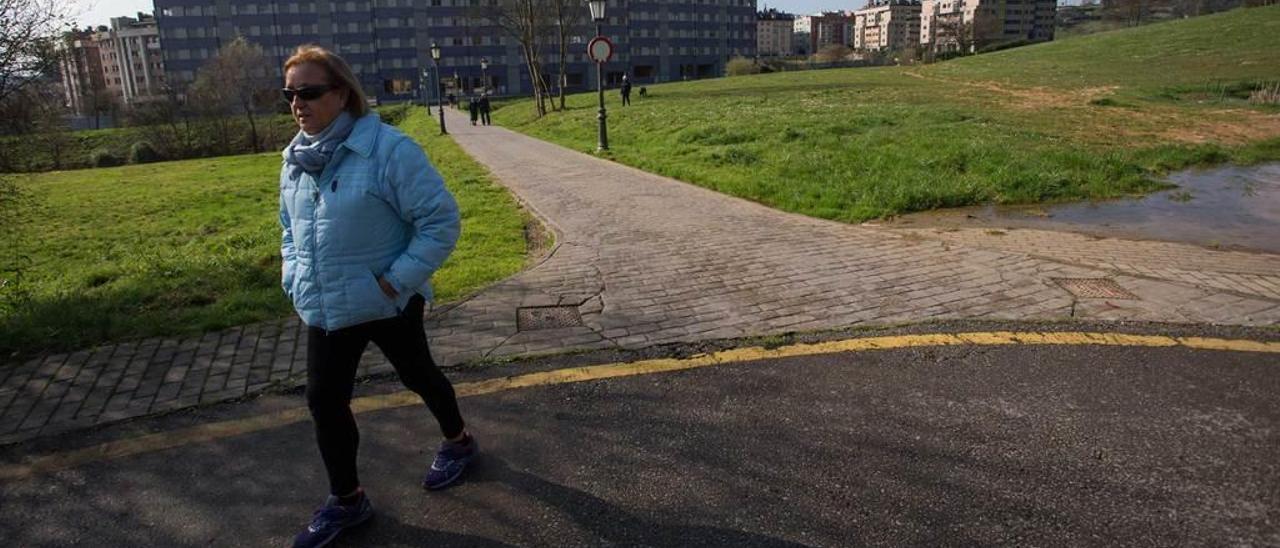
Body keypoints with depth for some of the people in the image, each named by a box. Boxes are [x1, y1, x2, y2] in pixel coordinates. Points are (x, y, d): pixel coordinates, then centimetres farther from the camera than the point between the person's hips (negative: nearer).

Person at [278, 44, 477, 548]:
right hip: (324, 311, 6)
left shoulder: (388, 148, -20)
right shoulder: (296, 157, 4)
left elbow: (441, 219, -20)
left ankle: (457, 441, 44)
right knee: (324, 401, 9)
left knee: (417, 376, 15)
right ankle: (346, 499, 28)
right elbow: (290, 226, 19)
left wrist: (397, 281, -21)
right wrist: (294, 277, 6)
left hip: (385, 304, -6)